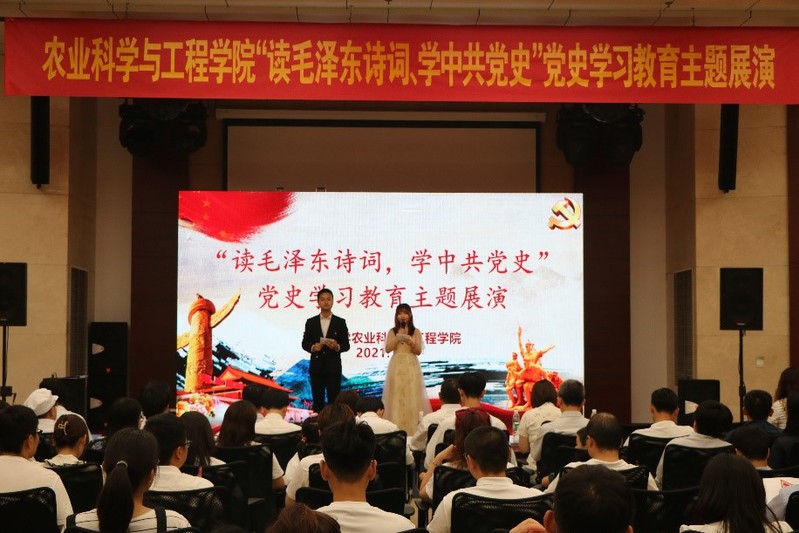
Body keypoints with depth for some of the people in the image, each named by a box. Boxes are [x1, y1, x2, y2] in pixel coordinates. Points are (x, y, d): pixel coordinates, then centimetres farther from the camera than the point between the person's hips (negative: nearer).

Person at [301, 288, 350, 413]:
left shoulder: (340, 322, 3)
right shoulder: (311, 322, 7)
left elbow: (346, 345, 2)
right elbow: (305, 343, 7)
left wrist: (337, 346, -20)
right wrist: (313, 347, -14)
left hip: (334, 367, -1)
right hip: (316, 367, 1)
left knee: (334, 401, -2)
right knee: (317, 400, 5)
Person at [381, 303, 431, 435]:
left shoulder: (416, 332, 4)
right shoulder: (392, 332, 6)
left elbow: (418, 351, -1)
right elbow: (388, 349, -4)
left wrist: (410, 341, -18)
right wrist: (398, 337, -12)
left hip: (411, 367, 0)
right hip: (396, 366, 0)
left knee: (412, 396, -1)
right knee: (397, 396, -1)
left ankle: (413, 428, 3)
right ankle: (396, 428, 3)